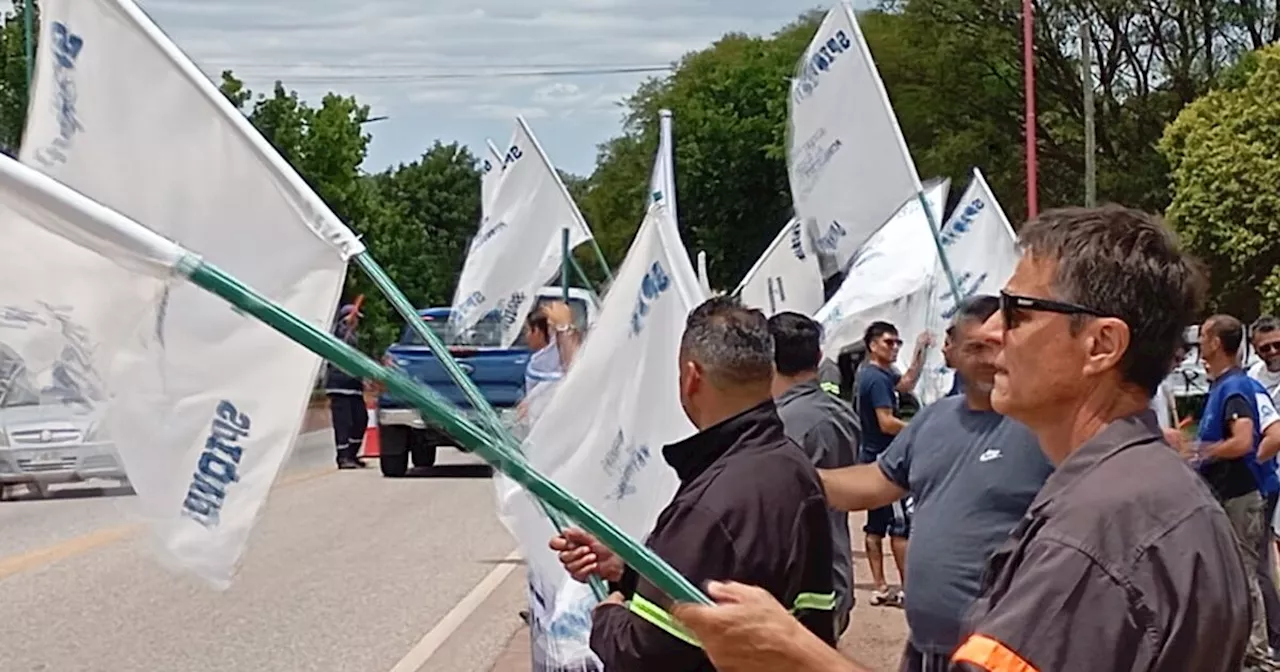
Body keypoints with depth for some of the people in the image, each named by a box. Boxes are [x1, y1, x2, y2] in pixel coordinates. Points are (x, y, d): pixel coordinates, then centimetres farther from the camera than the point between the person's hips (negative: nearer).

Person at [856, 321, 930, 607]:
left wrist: (920, 351, 17)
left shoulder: (877, 374, 14)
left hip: (871, 457, 10)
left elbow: (907, 383, 27)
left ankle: (880, 588, 12)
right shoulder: (877, 378, -16)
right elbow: (886, 422, -23)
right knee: (902, 524, -6)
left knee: (876, 524, 9)